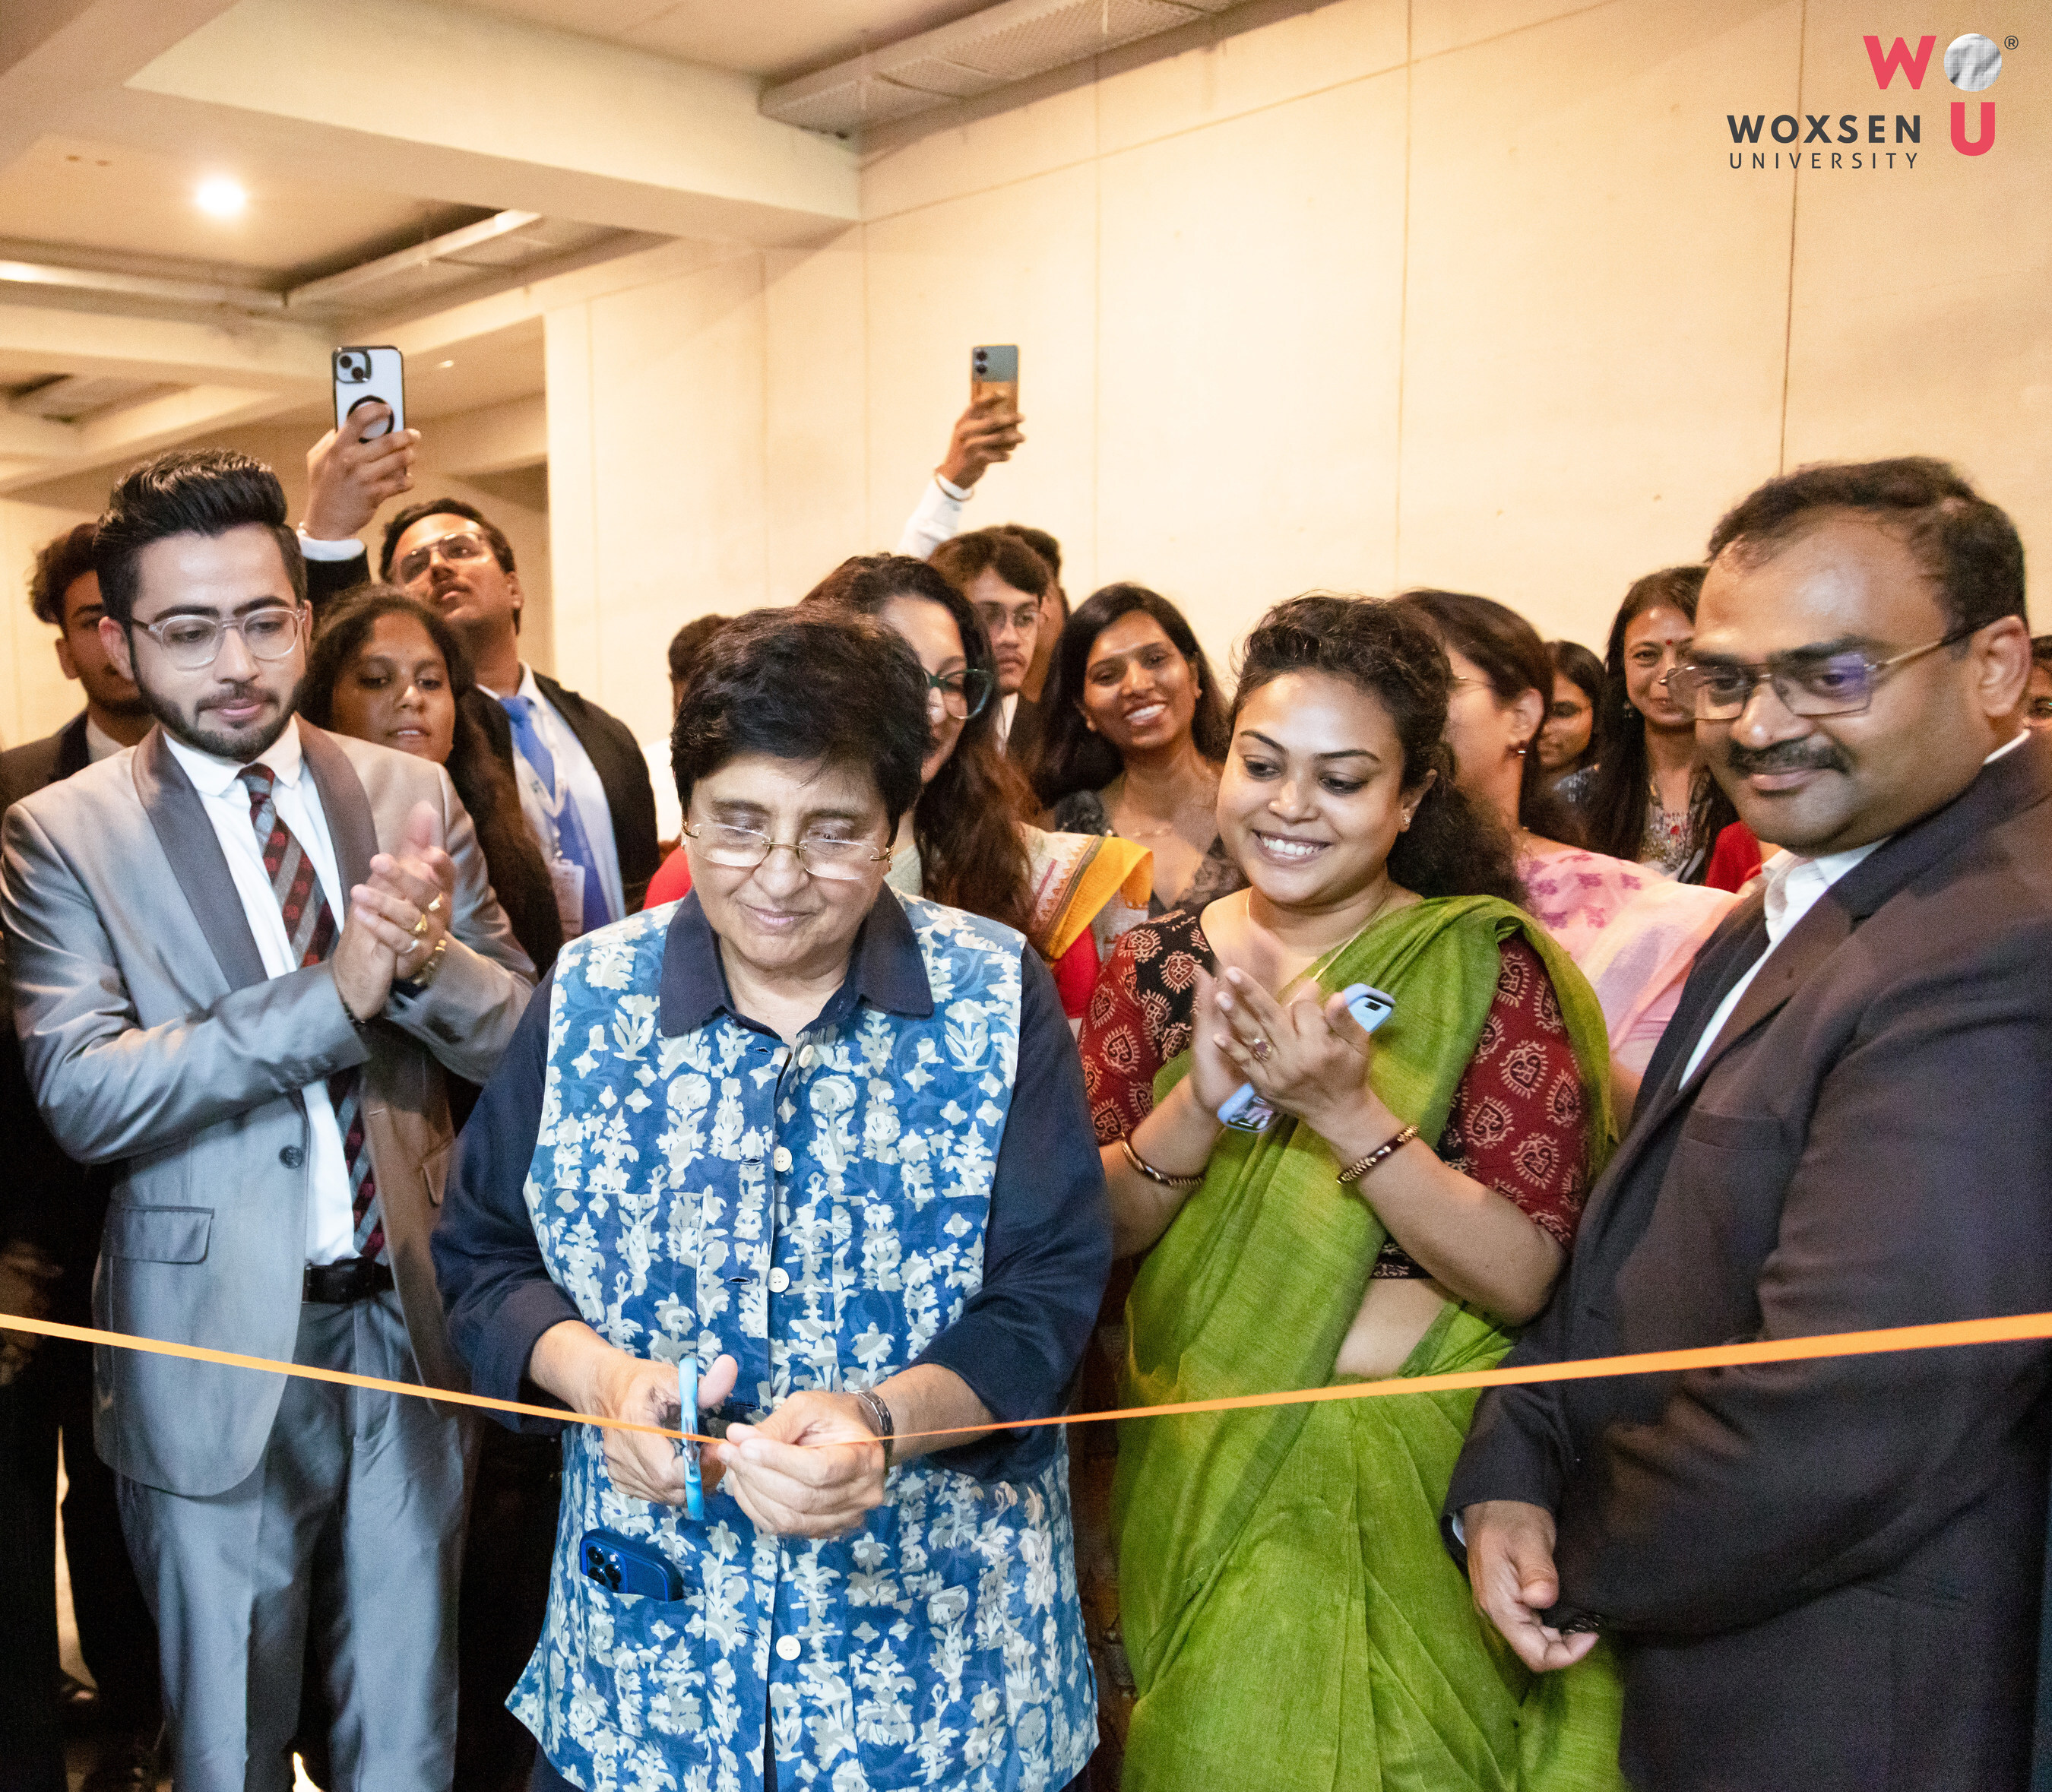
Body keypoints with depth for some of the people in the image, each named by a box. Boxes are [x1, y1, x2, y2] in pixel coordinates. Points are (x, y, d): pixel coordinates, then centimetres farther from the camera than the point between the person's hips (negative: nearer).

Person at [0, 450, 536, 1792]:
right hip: (220, 1351, -2)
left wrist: (432, 958, -22)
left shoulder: (410, 796, 2)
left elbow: (524, 1044, 0)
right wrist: (333, 988, -27)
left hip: (411, 1322, 3)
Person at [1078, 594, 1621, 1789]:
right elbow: (1089, 1231, -5)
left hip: (1412, 1483, -3)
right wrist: (1200, 1101, -22)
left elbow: (1524, 1277, -16)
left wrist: (1348, 1111, -28)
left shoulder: (1485, 965, -11)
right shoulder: (1161, 964, -1)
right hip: (1195, 1476, 3)